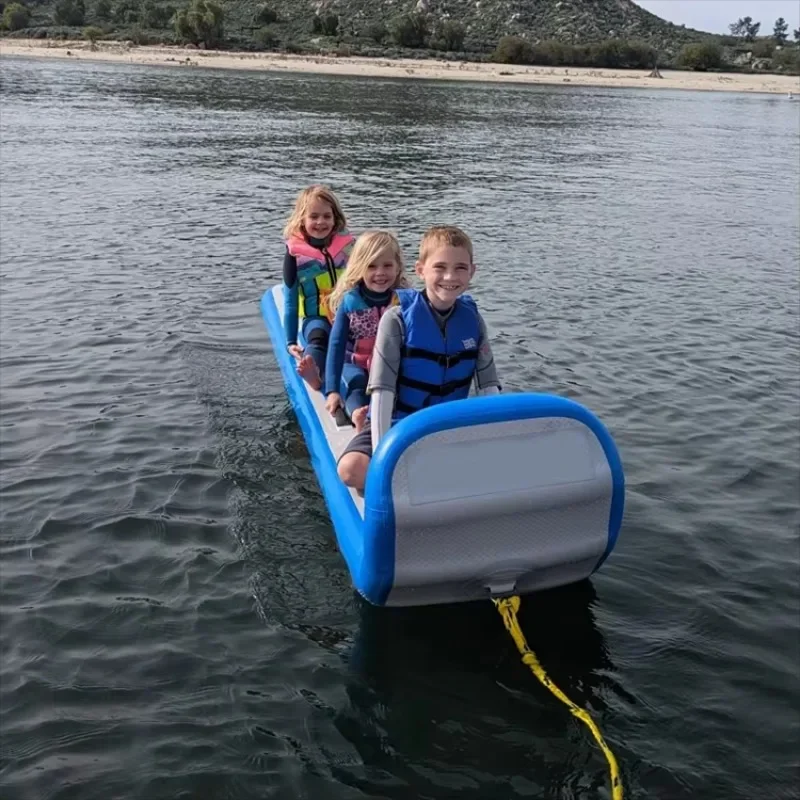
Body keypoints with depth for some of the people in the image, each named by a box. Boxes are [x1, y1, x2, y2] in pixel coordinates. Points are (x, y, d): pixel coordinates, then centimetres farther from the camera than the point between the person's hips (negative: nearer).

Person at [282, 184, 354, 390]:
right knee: (319, 337, -38)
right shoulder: (295, 253, -4)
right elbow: (290, 300, 2)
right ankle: (312, 375, -68)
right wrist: (291, 341, 1)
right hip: (316, 317, -4)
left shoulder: (347, 245, 3)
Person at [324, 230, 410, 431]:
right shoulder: (349, 301, -10)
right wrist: (332, 390, -18)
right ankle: (358, 415, -62)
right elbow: (336, 345, -11)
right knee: (358, 388, -33)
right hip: (356, 365, -2)